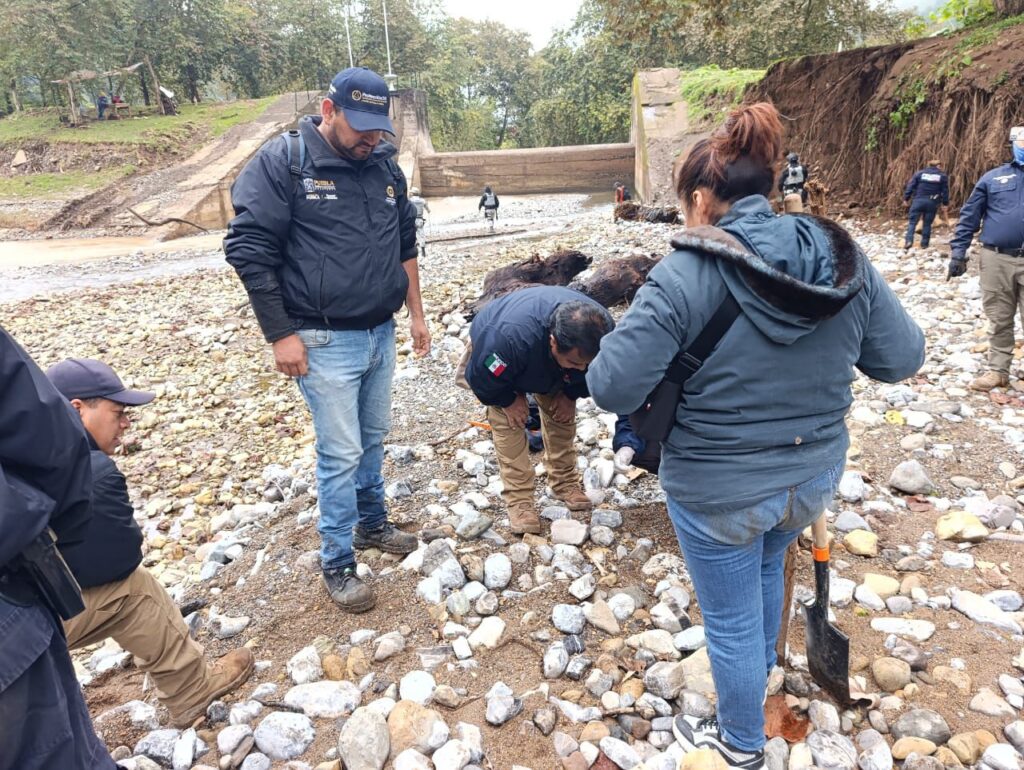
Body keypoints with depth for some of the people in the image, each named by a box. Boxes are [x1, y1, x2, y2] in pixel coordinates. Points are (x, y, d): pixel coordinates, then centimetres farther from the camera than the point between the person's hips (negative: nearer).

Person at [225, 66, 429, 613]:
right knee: (341, 454, -1)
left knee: (373, 439, 17)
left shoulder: (385, 166, 8)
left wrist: (416, 313, 16)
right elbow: (247, 248, -11)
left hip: (381, 333, 6)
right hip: (325, 341, -5)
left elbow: (405, 245, 18)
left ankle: (373, 524, 38)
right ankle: (337, 563, 17)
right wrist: (281, 335, -13)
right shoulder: (282, 162, -10)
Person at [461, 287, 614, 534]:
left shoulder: (601, 329, -35)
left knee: (562, 414, -1)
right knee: (507, 421, -16)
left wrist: (571, 394, -12)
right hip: (493, 357, -4)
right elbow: (480, 376, -31)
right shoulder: (509, 338, -51)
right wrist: (509, 400, -19)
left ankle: (565, 483, 16)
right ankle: (519, 499, -9)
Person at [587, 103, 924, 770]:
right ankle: (761, 667, 61)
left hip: (720, 492, -6)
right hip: (815, 476, 6)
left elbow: (613, 388, -26)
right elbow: (902, 358, 1)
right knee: (766, 565, 35)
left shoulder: (685, 277, -24)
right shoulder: (846, 260, -7)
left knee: (732, 620, 18)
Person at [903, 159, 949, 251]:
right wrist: (945, 203, 14)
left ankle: (908, 240, -18)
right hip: (932, 203, 1)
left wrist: (906, 198, 4)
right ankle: (924, 243, 8)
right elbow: (945, 191, 8)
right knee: (927, 223, 7)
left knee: (912, 221, -1)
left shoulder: (920, 173, 7)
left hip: (918, 200, -1)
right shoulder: (943, 176, 9)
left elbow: (910, 186, 1)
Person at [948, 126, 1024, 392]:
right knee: (999, 320, 8)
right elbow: (969, 217, 5)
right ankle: (998, 371, 19)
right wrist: (958, 254, 0)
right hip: (996, 260, 0)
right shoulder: (993, 178, 6)